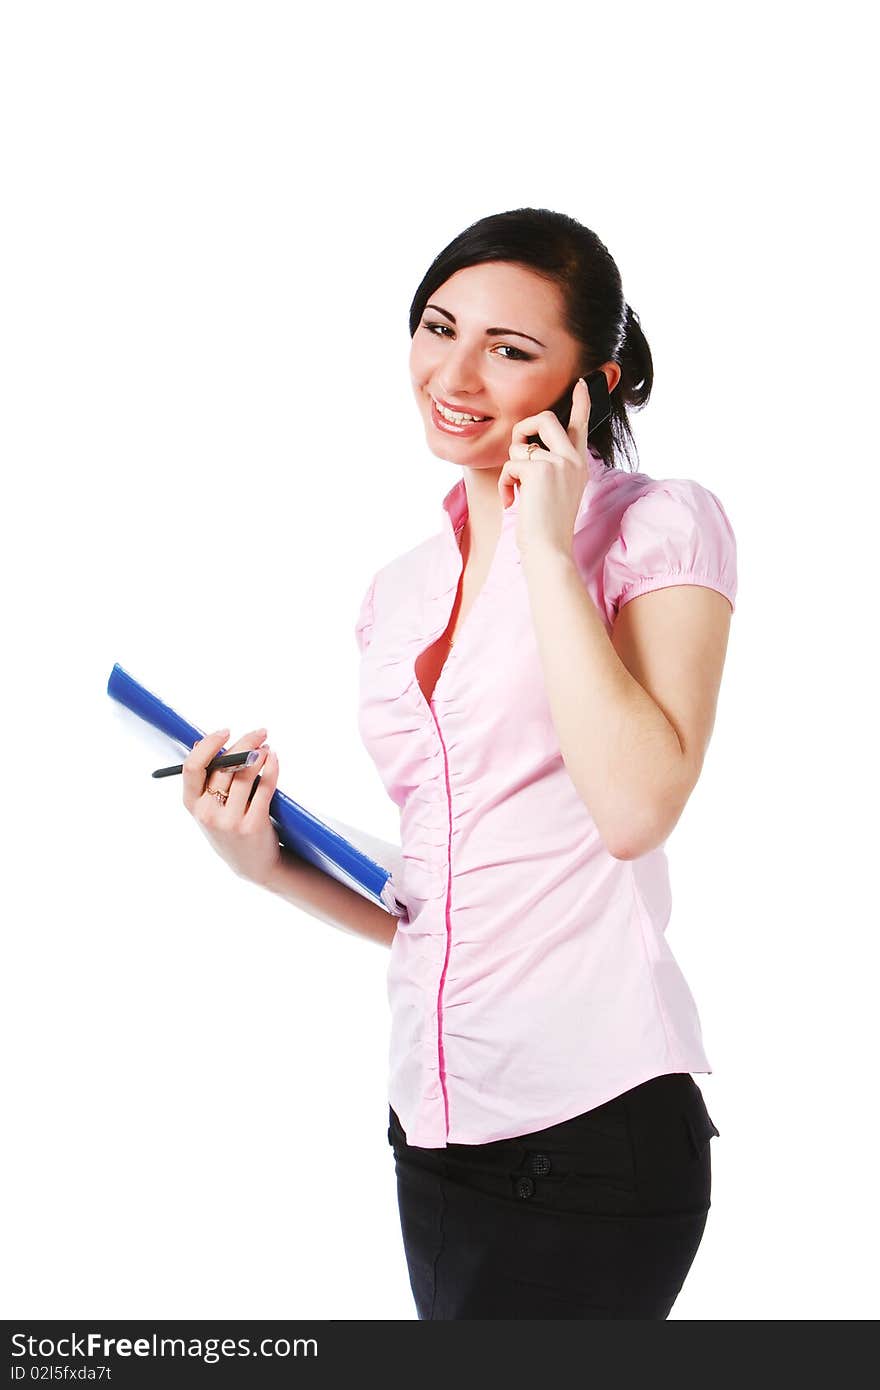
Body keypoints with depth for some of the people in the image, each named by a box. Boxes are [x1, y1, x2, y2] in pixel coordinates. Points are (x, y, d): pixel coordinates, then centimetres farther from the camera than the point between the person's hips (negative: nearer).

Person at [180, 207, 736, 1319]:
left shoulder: (660, 525, -4)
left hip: (592, 1116, -6)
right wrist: (269, 864, 2)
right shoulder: (399, 592, 13)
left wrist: (547, 549, -14)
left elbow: (635, 807, -21)